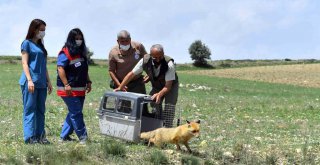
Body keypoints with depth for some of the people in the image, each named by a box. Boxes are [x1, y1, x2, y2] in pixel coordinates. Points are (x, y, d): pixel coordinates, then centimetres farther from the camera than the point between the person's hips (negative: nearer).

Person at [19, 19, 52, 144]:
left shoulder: (41, 46, 19)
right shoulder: (27, 43, -1)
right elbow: (24, 63, -8)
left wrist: (48, 81, 17)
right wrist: (29, 80, -17)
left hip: (41, 83, 7)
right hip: (30, 82, -7)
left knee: (40, 110, 7)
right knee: (30, 109, -6)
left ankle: (40, 136, 11)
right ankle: (30, 137, -6)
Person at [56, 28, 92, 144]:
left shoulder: (81, 53, 16)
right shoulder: (65, 53, -11)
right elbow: (60, 69, -17)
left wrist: (88, 82, 16)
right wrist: (66, 85, -22)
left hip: (80, 90, 9)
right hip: (69, 90, -9)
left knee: (74, 113, 12)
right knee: (76, 113, -7)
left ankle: (64, 136, 20)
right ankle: (83, 137, -3)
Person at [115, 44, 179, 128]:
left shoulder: (169, 64, -36)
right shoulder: (145, 60, -26)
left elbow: (168, 85, -34)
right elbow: (132, 74, -15)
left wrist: (159, 95, -51)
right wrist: (120, 87, -19)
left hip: (170, 86, -4)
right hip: (156, 86, 4)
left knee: (169, 107, -20)